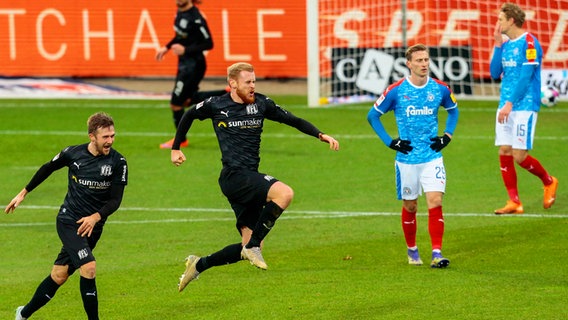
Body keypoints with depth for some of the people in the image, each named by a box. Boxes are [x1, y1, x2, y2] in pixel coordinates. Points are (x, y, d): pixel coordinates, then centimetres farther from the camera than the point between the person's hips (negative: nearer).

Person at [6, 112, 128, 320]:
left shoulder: (118, 162, -8)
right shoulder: (72, 154, -7)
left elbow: (115, 200, -6)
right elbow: (47, 169, 13)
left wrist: (96, 217, -23)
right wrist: (23, 193, 19)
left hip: (92, 227, 2)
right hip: (68, 221, -2)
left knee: (59, 276, 6)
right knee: (88, 267, -22)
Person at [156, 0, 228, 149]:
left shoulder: (195, 18, -25)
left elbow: (209, 44, -21)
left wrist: (186, 50, -27)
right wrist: (166, 47, 11)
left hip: (194, 65, -9)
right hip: (184, 63, 9)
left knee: (176, 102, 2)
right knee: (188, 100, 20)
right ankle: (227, 94, 23)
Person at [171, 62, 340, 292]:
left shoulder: (261, 104, 8)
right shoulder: (215, 106, 0)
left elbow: (293, 120, 11)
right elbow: (189, 116, 18)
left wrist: (321, 135, -3)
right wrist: (176, 148, 23)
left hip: (250, 179, 6)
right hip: (233, 176, -6)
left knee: (250, 245, 3)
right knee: (284, 193, -30)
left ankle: (198, 265, 20)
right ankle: (253, 246, -21)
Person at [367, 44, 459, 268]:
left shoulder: (440, 89, 0)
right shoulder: (396, 91, -7)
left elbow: (453, 109, 21)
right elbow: (372, 115, 3)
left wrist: (447, 136, 7)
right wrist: (390, 142, -3)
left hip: (432, 157, 1)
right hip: (406, 159, -1)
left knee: (435, 202, -13)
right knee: (410, 207, 9)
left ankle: (437, 254, -14)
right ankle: (412, 251, 28)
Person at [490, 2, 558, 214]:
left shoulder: (529, 43, -11)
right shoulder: (506, 45, 14)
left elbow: (525, 77, -17)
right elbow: (495, 73, 11)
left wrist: (510, 104, -20)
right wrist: (497, 44, 4)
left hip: (524, 107, -8)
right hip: (506, 107, 8)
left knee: (519, 156, -9)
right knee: (504, 153, 0)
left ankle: (549, 182, 17)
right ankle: (514, 202, 5)